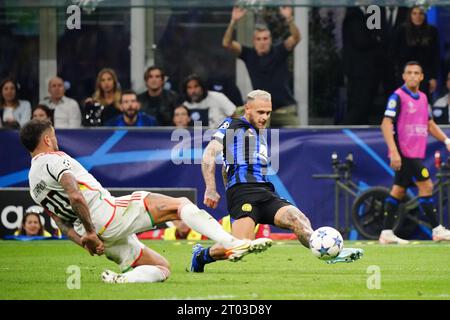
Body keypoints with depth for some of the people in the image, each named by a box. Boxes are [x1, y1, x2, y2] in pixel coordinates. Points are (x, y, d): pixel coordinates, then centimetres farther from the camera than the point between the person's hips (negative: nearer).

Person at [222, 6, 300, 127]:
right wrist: (233, 22, -25)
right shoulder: (249, 55, 0)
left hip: (285, 109, -2)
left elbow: (296, 38, -20)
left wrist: (289, 19, -38)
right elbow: (227, 43, -10)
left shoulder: (279, 52, -4)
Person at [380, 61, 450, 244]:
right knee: (426, 186, -10)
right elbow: (386, 124, -16)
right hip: (403, 152, -8)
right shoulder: (398, 96, -10)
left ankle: (386, 233, 9)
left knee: (398, 191, 8)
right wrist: (394, 152, -24)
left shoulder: (422, 97, 13)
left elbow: (429, 124, 25)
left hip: (416, 153, 8)